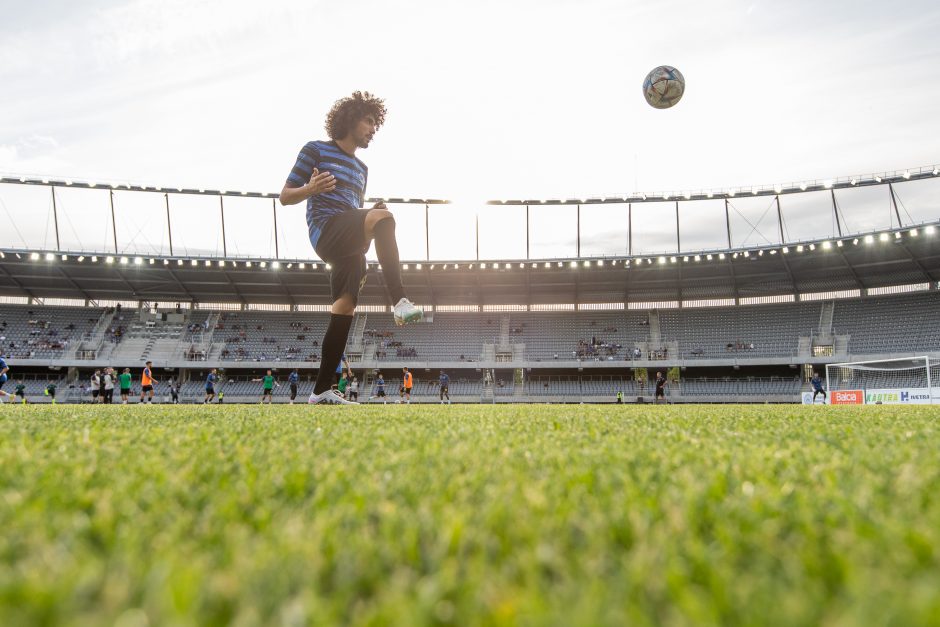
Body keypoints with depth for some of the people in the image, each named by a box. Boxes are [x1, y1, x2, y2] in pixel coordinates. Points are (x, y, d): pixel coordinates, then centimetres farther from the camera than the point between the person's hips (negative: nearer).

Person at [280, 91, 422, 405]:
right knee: (383, 217, -31)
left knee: (345, 307, -3)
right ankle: (400, 303, -42)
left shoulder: (361, 168, 28)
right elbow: (285, 196, 3)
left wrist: (374, 217, 8)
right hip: (325, 230, -7)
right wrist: (310, 189, -19)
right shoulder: (316, 150, 8)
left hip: (348, 245, 7)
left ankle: (322, 391, 3)